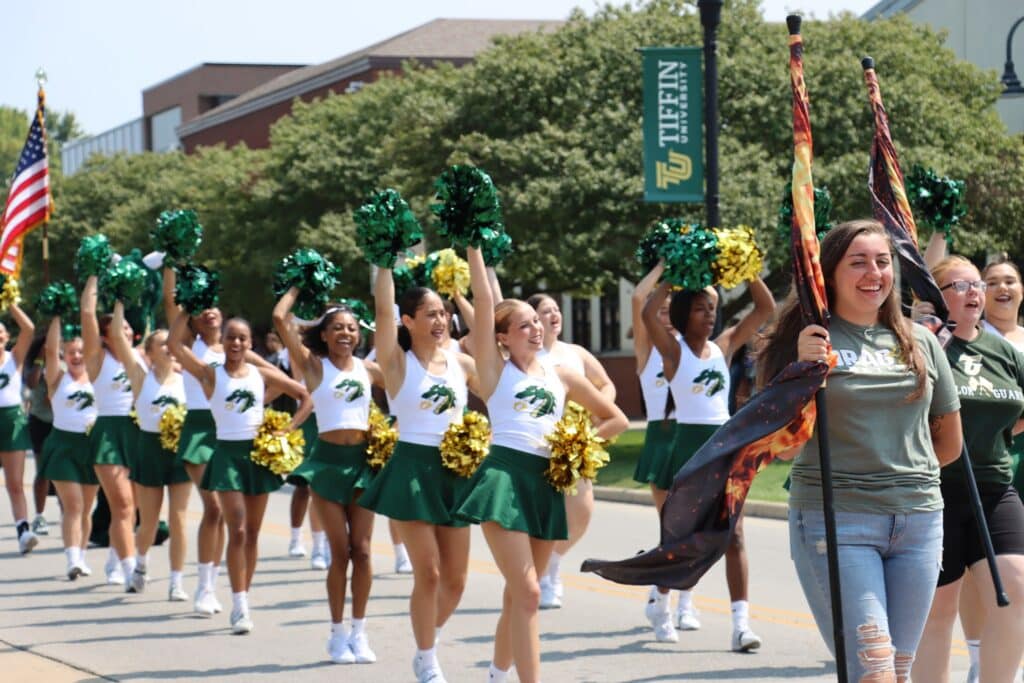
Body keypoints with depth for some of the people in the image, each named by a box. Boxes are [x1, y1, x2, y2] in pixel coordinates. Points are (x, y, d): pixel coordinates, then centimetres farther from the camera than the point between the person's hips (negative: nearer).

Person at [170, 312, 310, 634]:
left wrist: (288, 430, 0)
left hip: (259, 452, 3)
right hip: (228, 453, -3)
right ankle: (240, 607, -14)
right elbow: (174, 344, -13)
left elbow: (305, 397, 10)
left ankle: (243, 600, 16)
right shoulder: (210, 374, -1)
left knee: (252, 533, 7)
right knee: (237, 531, -13)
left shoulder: (263, 374, 6)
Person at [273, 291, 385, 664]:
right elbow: (280, 318, -9)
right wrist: (296, 289, 3)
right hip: (327, 460, -3)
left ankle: (359, 631, 10)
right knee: (340, 551, -3)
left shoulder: (368, 368, 8)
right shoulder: (314, 365, -1)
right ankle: (337, 633, 8)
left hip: (362, 459, 3)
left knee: (362, 550, 1)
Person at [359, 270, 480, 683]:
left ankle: (428, 643, 30)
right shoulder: (398, 361, -4)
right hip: (413, 470, -4)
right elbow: (383, 308, -15)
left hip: (454, 471, 4)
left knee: (455, 579, 6)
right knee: (428, 574, -7)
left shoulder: (461, 364, 7)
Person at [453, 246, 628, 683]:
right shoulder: (496, 368, 3)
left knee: (517, 595, 12)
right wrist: (473, 246, -8)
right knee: (528, 594, -15)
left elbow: (617, 420, 18)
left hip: (545, 484, 5)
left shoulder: (561, 376, 14)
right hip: (505, 479, -5)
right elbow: (483, 299, -6)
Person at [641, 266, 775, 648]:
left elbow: (766, 308, 8)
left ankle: (741, 623, -12)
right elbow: (648, 314, -22)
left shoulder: (725, 346, 9)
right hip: (688, 443, -3)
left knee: (733, 536, -6)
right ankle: (660, 602, 32)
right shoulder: (674, 349, -3)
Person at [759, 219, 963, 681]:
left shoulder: (920, 343, 10)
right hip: (834, 523, -4)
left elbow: (950, 444, 21)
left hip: (919, 520, 4)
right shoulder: (810, 341, -2)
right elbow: (785, 449, -8)